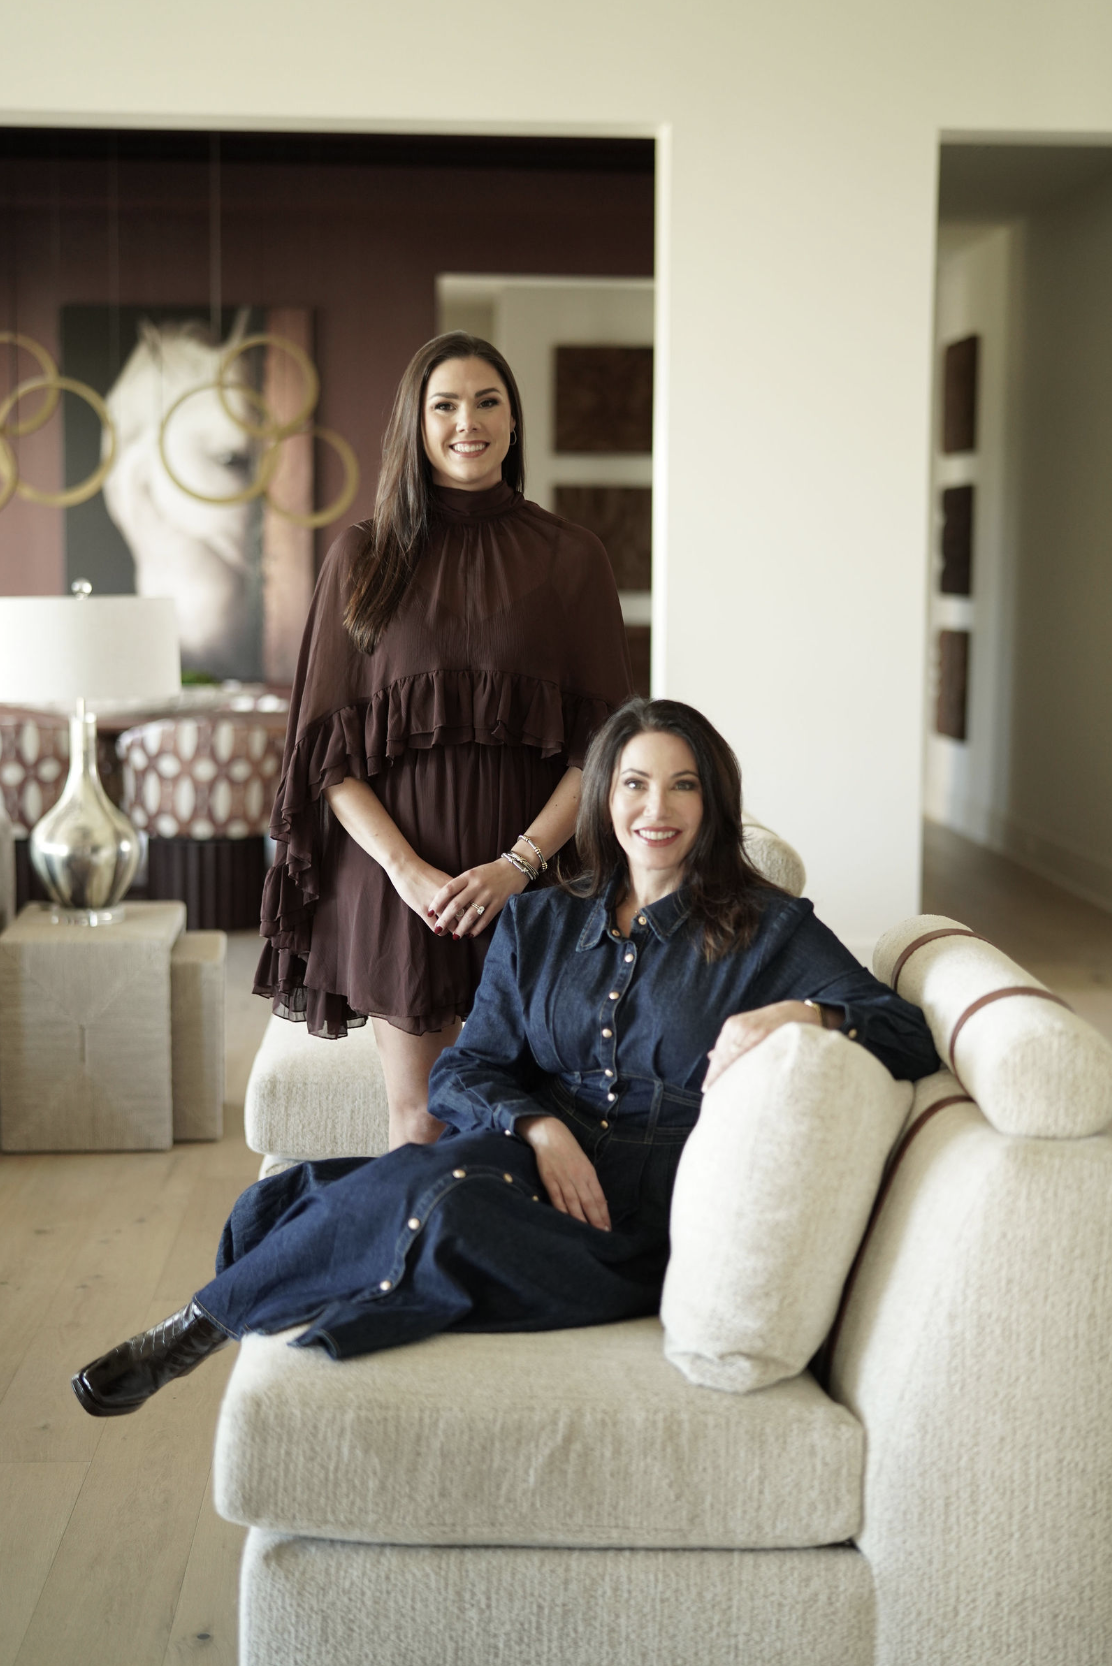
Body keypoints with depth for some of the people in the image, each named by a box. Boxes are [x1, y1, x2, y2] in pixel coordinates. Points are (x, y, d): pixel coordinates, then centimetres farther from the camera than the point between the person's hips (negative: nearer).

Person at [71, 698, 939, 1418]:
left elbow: (909, 1034, -2)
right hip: (534, 1163, 4)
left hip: (659, 1217, -4)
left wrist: (803, 1012, -22)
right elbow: (463, 1070, 10)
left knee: (438, 1207, -29)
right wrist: (538, 1127, -12)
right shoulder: (537, 923, 18)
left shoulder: (770, 928, 7)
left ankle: (208, 1321, -13)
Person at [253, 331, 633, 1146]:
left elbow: (604, 740, 0)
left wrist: (518, 863, -12)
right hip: (399, 882, 0)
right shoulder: (363, 558, 6)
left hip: (531, 881, 0)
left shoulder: (571, 557, 5)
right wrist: (405, 867, -12)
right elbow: (327, 745, 2)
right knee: (420, 1119, 4)